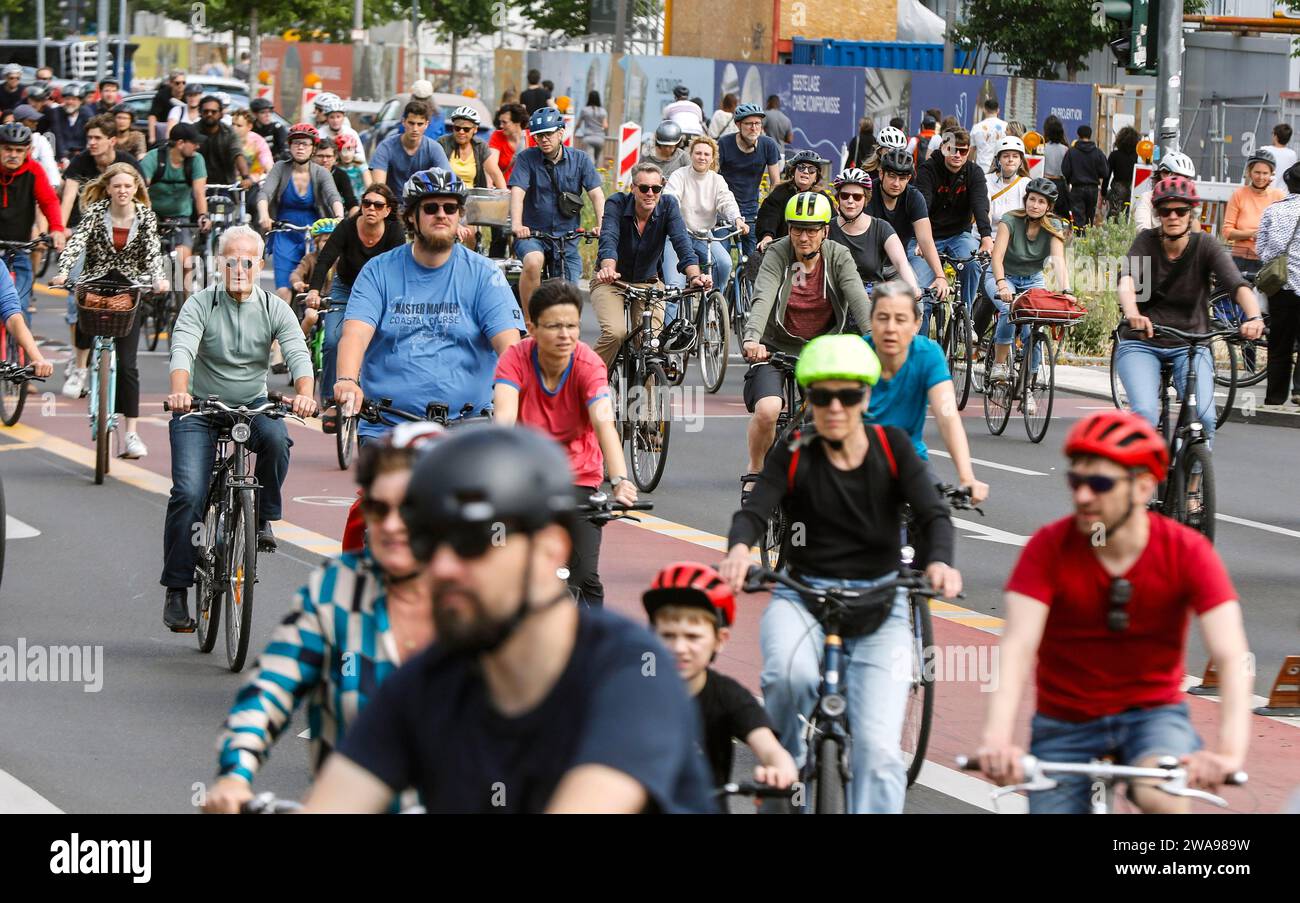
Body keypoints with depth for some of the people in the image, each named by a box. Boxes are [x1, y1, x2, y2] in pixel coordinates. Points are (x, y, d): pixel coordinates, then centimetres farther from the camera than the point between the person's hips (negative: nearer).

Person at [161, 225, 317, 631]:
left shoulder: (274, 309, -3)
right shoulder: (200, 304, -8)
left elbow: (298, 354, -16)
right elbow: (182, 349, -24)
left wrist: (304, 395, -38)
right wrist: (179, 392, -45)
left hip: (253, 405, 1)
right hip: (199, 410, -1)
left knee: (276, 438, -33)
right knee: (188, 494, -16)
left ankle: (263, 519, -8)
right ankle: (176, 591, -7)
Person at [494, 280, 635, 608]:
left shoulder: (589, 365, -19)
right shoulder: (515, 359, -18)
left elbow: (604, 423, -34)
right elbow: (504, 417, -33)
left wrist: (619, 480, -51)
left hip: (578, 478, 0)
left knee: (584, 577, -13)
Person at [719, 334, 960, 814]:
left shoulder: (892, 447, 0)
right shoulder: (794, 457, -2)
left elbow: (932, 513, -9)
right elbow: (754, 511, -15)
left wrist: (939, 561, -33)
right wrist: (738, 550, -40)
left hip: (879, 605, 0)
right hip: (803, 595, 0)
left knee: (878, 749, -14)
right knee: (790, 674, -35)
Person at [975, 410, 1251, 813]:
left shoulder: (1187, 551, -15)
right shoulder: (1048, 548, -14)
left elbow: (1232, 658, -24)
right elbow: (1017, 647, -26)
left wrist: (1229, 751, -42)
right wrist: (997, 740, -43)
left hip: (1152, 714, -2)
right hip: (1065, 724, 2)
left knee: (1161, 796, -31)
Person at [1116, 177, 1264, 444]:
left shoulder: (1204, 246, -5)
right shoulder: (1147, 241, -5)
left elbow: (1237, 284, -20)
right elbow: (1127, 279, -23)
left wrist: (1254, 317, -41)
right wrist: (1132, 313, -46)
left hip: (1190, 346, 1)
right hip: (1141, 344, -1)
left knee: (1204, 416, -21)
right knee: (1145, 413, -25)